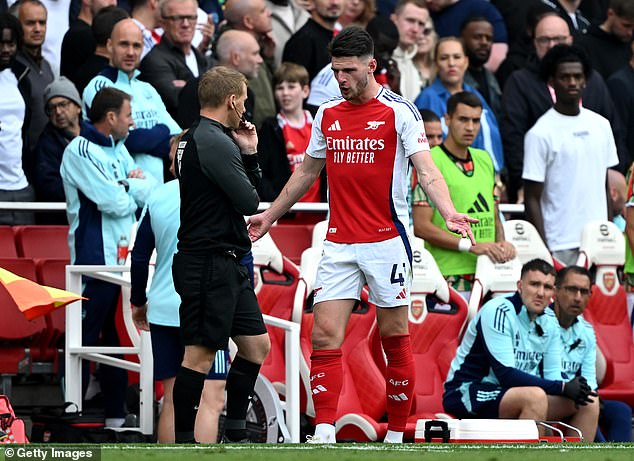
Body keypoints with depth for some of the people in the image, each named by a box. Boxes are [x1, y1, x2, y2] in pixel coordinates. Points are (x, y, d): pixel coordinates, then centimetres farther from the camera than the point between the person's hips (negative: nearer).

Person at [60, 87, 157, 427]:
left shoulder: (118, 149, 16)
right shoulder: (81, 152, -12)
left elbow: (152, 191, 9)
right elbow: (116, 203, -19)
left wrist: (129, 186, -10)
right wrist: (133, 190, 1)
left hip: (124, 258, 8)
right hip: (95, 259, -8)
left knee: (117, 337, 13)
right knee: (85, 338, -6)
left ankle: (116, 414, 19)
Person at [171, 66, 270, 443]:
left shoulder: (196, 138, 16)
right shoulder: (215, 143, -17)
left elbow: (249, 194, 22)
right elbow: (249, 202, -18)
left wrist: (249, 154, 8)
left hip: (228, 265, 11)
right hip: (210, 265, -11)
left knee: (257, 345, 14)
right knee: (201, 355, -6)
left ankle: (235, 435, 20)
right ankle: (184, 443, -2)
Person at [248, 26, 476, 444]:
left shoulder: (399, 111, -6)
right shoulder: (326, 115, 10)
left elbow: (426, 169, -14)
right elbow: (307, 172, 24)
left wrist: (449, 212, -31)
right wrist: (271, 215, 31)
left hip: (387, 242, -4)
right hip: (339, 244, 4)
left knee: (395, 339, 2)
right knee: (325, 336, -8)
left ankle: (396, 437, 11)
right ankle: (324, 437, -12)